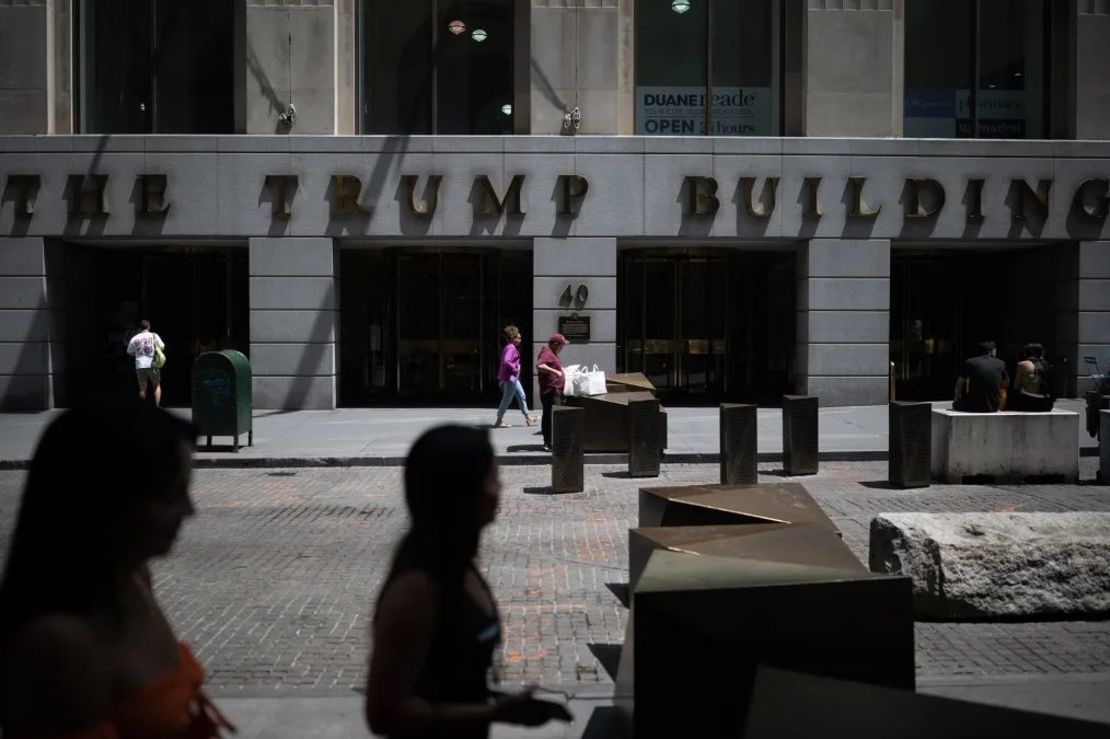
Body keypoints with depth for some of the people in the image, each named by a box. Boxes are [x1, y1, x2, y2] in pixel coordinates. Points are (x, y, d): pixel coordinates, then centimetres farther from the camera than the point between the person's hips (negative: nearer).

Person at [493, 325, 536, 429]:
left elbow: (505, 361, 21)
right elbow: (506, 361, -33)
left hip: (513, 377, 11)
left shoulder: (509, 347, 13)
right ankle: (499, 421, 7)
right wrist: (515, 369, -20)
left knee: (521, 396, 15)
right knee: (507, 399, -2)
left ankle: (527, 418, 22)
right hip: (510, 378, -11)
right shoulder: (510, 348, -19)